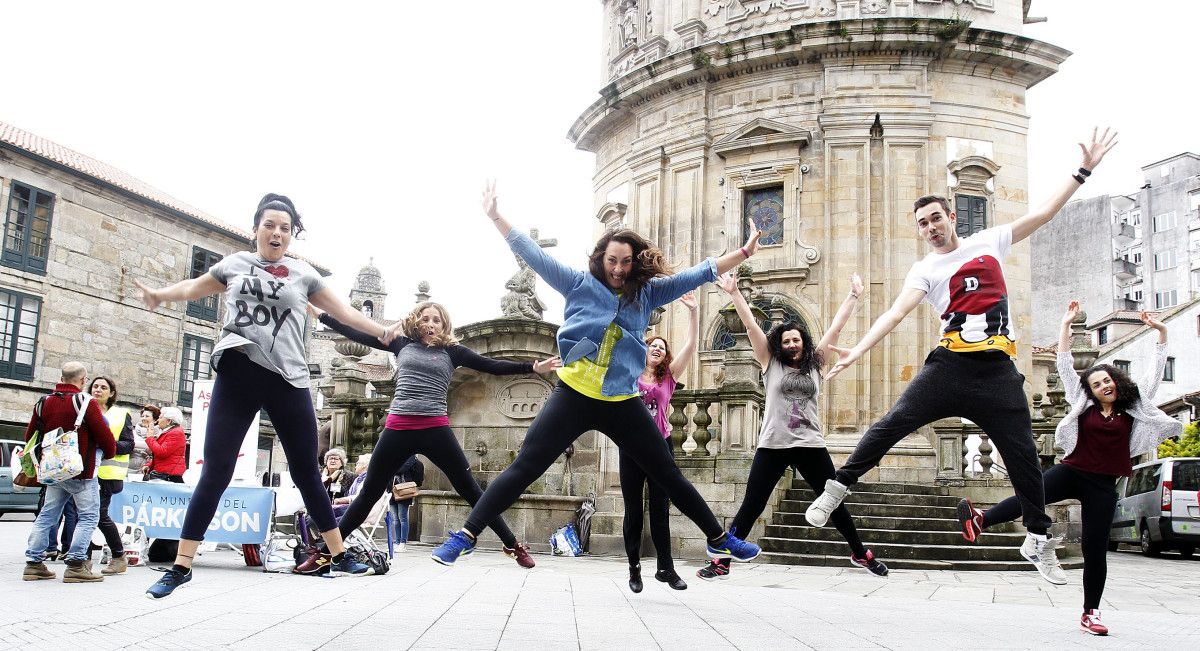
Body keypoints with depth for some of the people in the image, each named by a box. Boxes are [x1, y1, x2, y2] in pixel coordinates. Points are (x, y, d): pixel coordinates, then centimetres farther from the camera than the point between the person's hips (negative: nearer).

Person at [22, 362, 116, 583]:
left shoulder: (44, 403, 9)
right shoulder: (85, 402, -13)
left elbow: (30, 436, 14)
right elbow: (104, 434, -13)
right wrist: (109, 453, 7)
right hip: (82, 473, -7)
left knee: (47, 515, 14)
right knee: (88, 516, -3)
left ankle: (33, 563, 13)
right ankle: (76, 565, -10)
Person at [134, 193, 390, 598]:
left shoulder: (302, 272, 10)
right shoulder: (235, 263, 11)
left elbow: (342, 311, 16)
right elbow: (196, 286, 28)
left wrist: (383, 333, 17)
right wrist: (161, 294, 19)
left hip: (288, 381, 0)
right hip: (237, 376, 0)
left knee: (307, 474, 7)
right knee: (215, 472, -2)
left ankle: (340, 556, 17)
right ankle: (180, 566, 6)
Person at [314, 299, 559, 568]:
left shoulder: (452, 351, 8)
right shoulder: (402, 344, 12)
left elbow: (492, 366, 4)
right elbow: (357, 334, 15)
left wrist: (533, 367, -5)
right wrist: (320, 314, 14)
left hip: (436, 430, -1)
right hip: (398, 428, 1)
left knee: (470, 489, 0)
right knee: (370, 492, 8)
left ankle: (513, 545, 6)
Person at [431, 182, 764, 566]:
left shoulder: (647, 292, 7)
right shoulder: (579, 285, 3)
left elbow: (697, 275, 6)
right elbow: (535, 256, 0)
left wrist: (743, 253, 0)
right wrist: (495, 217, -4)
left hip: (622, 403, 2)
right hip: (573, 396, -2)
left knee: (668, 476, 12)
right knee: (523, 468, -5)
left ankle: (719, 539, 26)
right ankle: (467, 535, 1)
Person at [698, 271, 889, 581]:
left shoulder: (815, 364, 10)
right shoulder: (770, 362, 5)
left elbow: (836, 327, 10)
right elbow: (751, 325, 0)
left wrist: (854, 296, 11)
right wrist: (733, 292, -4)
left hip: (811, 446, 2)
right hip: (772, 446, -2)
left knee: (834, 503, 13)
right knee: (750, 507, -2)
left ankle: (860, 554, 32)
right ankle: (721, 562, 3)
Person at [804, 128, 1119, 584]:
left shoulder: (988, 242, 12)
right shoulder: (925, 270, 4)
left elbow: (1044, 213, 15)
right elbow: (896, 312, -9)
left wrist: (1083, 170, 14)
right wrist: (858, 350, -23)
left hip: (998, 370, 2)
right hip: (950, 365, -1)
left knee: (1023, 452, 3)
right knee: (894, 422, -15)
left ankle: (1039, 538, 19)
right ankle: (837, 488, -7)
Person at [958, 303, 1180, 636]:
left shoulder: (1133, 407, 8)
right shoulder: (1084, 404, 8)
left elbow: (1156, 372, 9)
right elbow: (1065, 366, 7)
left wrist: (1161, 333, 6)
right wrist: (1066, 324, 6)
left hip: (1102, 486, 0)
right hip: (1070, 472, 0)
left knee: (1095, 549, 2)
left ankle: (1091, 612, 12)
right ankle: (979, 520, -40)